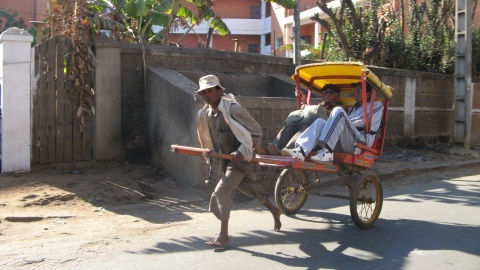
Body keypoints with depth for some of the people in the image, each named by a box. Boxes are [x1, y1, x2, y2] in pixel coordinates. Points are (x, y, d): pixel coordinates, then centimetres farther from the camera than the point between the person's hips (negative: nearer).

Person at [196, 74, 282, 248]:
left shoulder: (233, 109, -23)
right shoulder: (204, 114, -3)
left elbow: (256, 132, -18)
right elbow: (207, 136, 17)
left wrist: (243, 151, -25)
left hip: (240, 158, -8)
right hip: (225, 158, 8)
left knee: (221, 192, -16)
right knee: (249, 187, 22)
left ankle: (223, 236, -4)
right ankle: (275, 212, 46)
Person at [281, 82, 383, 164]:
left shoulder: (376, 106, 15)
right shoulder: (353, 108, 36)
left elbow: (364, 122, -2)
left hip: (359, 143, -6)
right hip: (342, 144, 6)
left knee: (338, 111, -26)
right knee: (320, 121, -15)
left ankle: (327, 152, -40)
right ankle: (301, 151, -40)